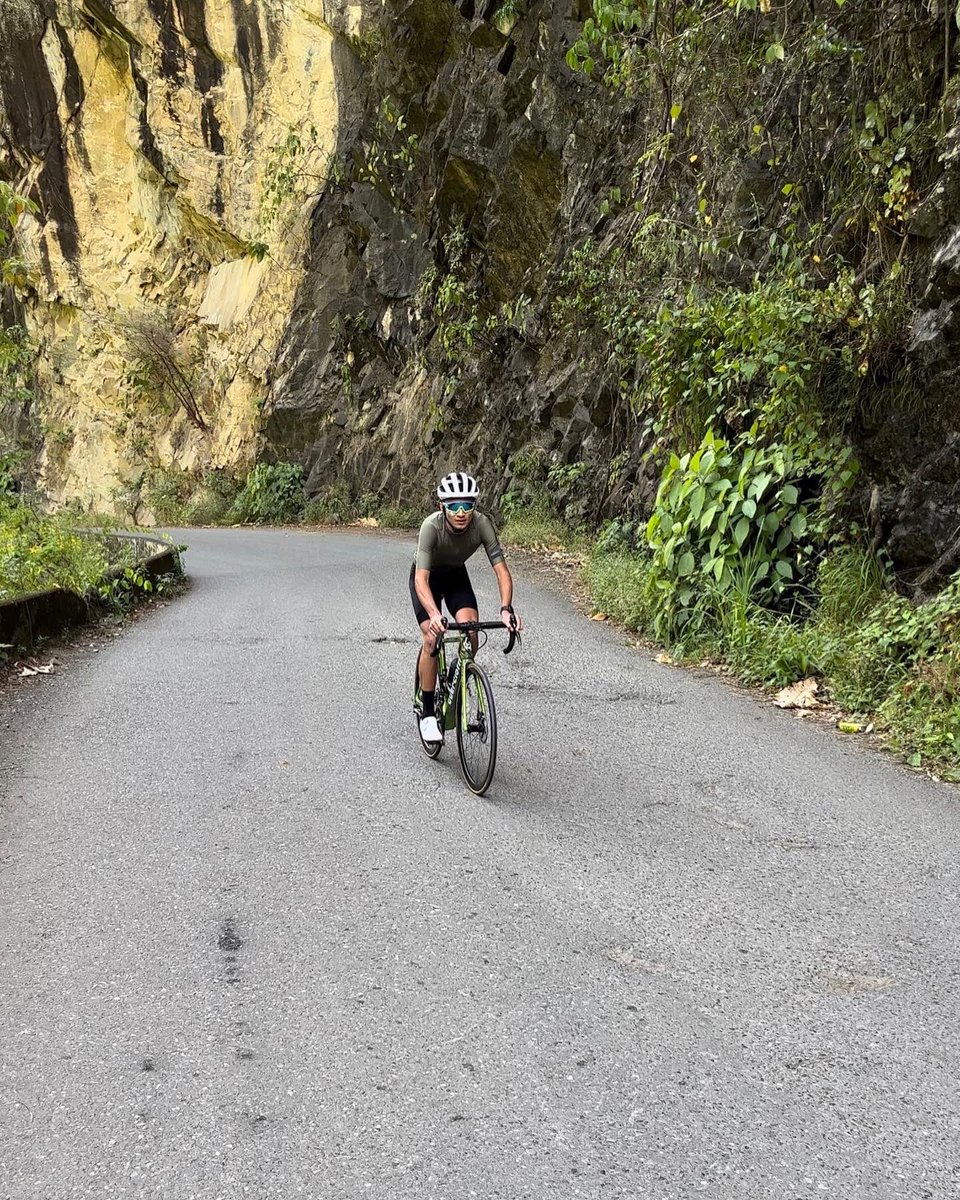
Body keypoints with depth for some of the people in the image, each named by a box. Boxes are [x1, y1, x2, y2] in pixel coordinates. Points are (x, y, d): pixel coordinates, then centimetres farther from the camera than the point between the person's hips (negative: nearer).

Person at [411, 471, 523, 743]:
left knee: (471, 629, -21)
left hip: (456, 575, 3)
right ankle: (427, 713, -6)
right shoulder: (432, 526, -36)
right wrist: (433, 613, -59)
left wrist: (506, 608, -46)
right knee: (432, 637, -19)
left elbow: (501, 569, -30)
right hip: (427, 576, -2)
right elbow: (422, 578, -42)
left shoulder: (482, 524, -29)